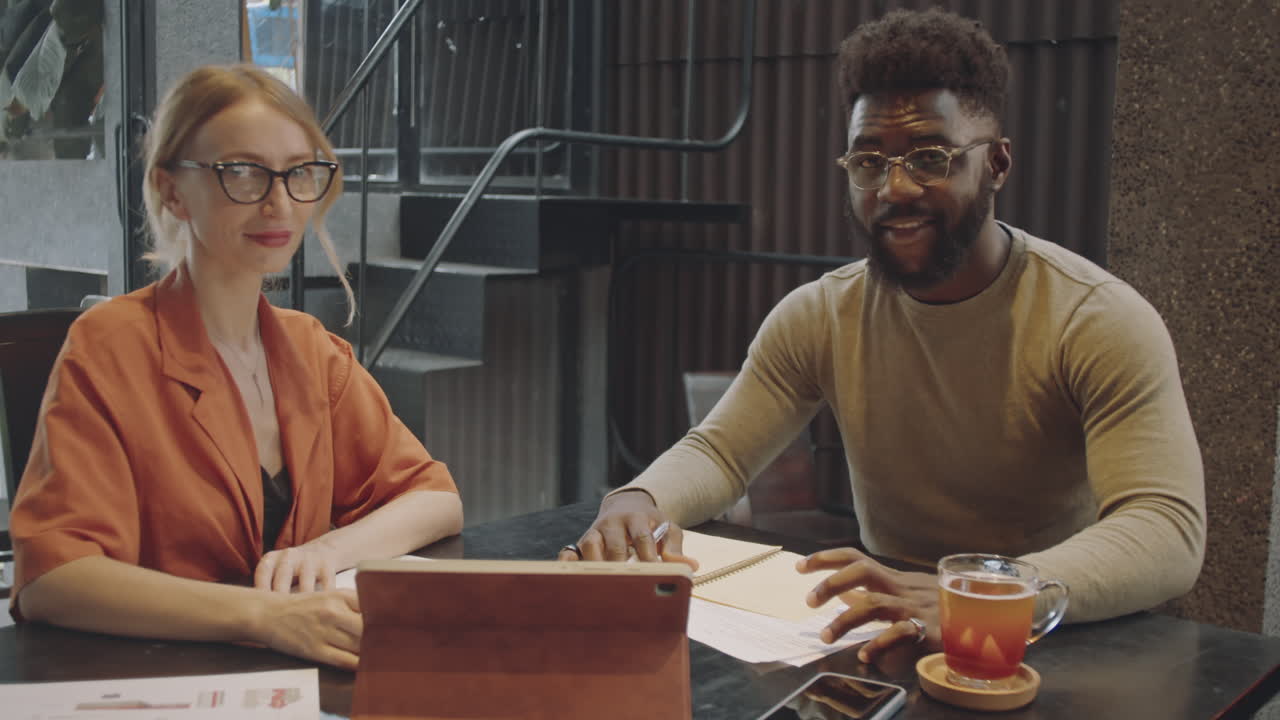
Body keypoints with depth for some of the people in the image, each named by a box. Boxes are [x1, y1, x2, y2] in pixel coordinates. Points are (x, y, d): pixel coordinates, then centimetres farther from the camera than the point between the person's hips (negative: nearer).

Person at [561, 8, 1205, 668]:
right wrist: (635, 502, -24)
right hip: (886, 639, 3)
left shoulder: (1103, 322, -15)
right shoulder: (820, 315, 0)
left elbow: (1169, 531, -25)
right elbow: (719, 451, 2)